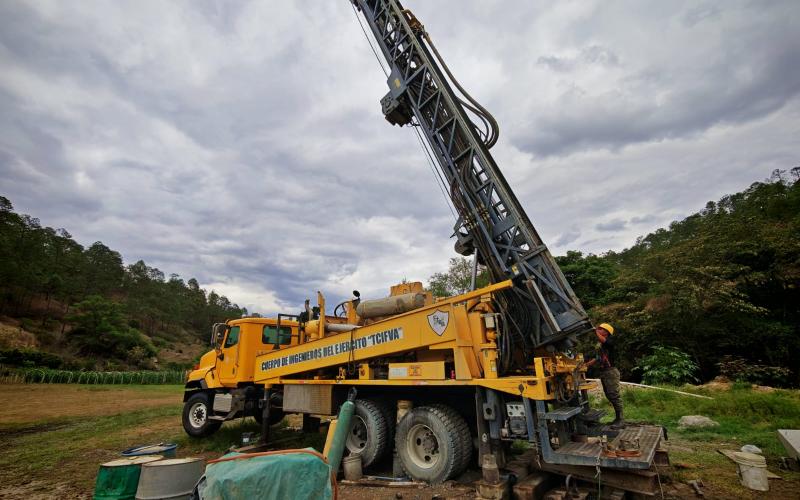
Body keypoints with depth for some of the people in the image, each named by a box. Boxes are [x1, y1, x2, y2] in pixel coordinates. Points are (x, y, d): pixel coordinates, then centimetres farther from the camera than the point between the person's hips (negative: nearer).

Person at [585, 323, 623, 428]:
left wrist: (596, 331, -14)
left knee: (614, 395, -7)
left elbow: (602, 339, -28)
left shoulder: (611, 341, -7)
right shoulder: (601, 346, 18)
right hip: (603, 372, 9)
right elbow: (597, 358, 22)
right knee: (609, 396, 12)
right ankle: (617, 417, 21)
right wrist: (586, 365, 17)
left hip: (611, 371, -9)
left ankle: (620, 419, -1)